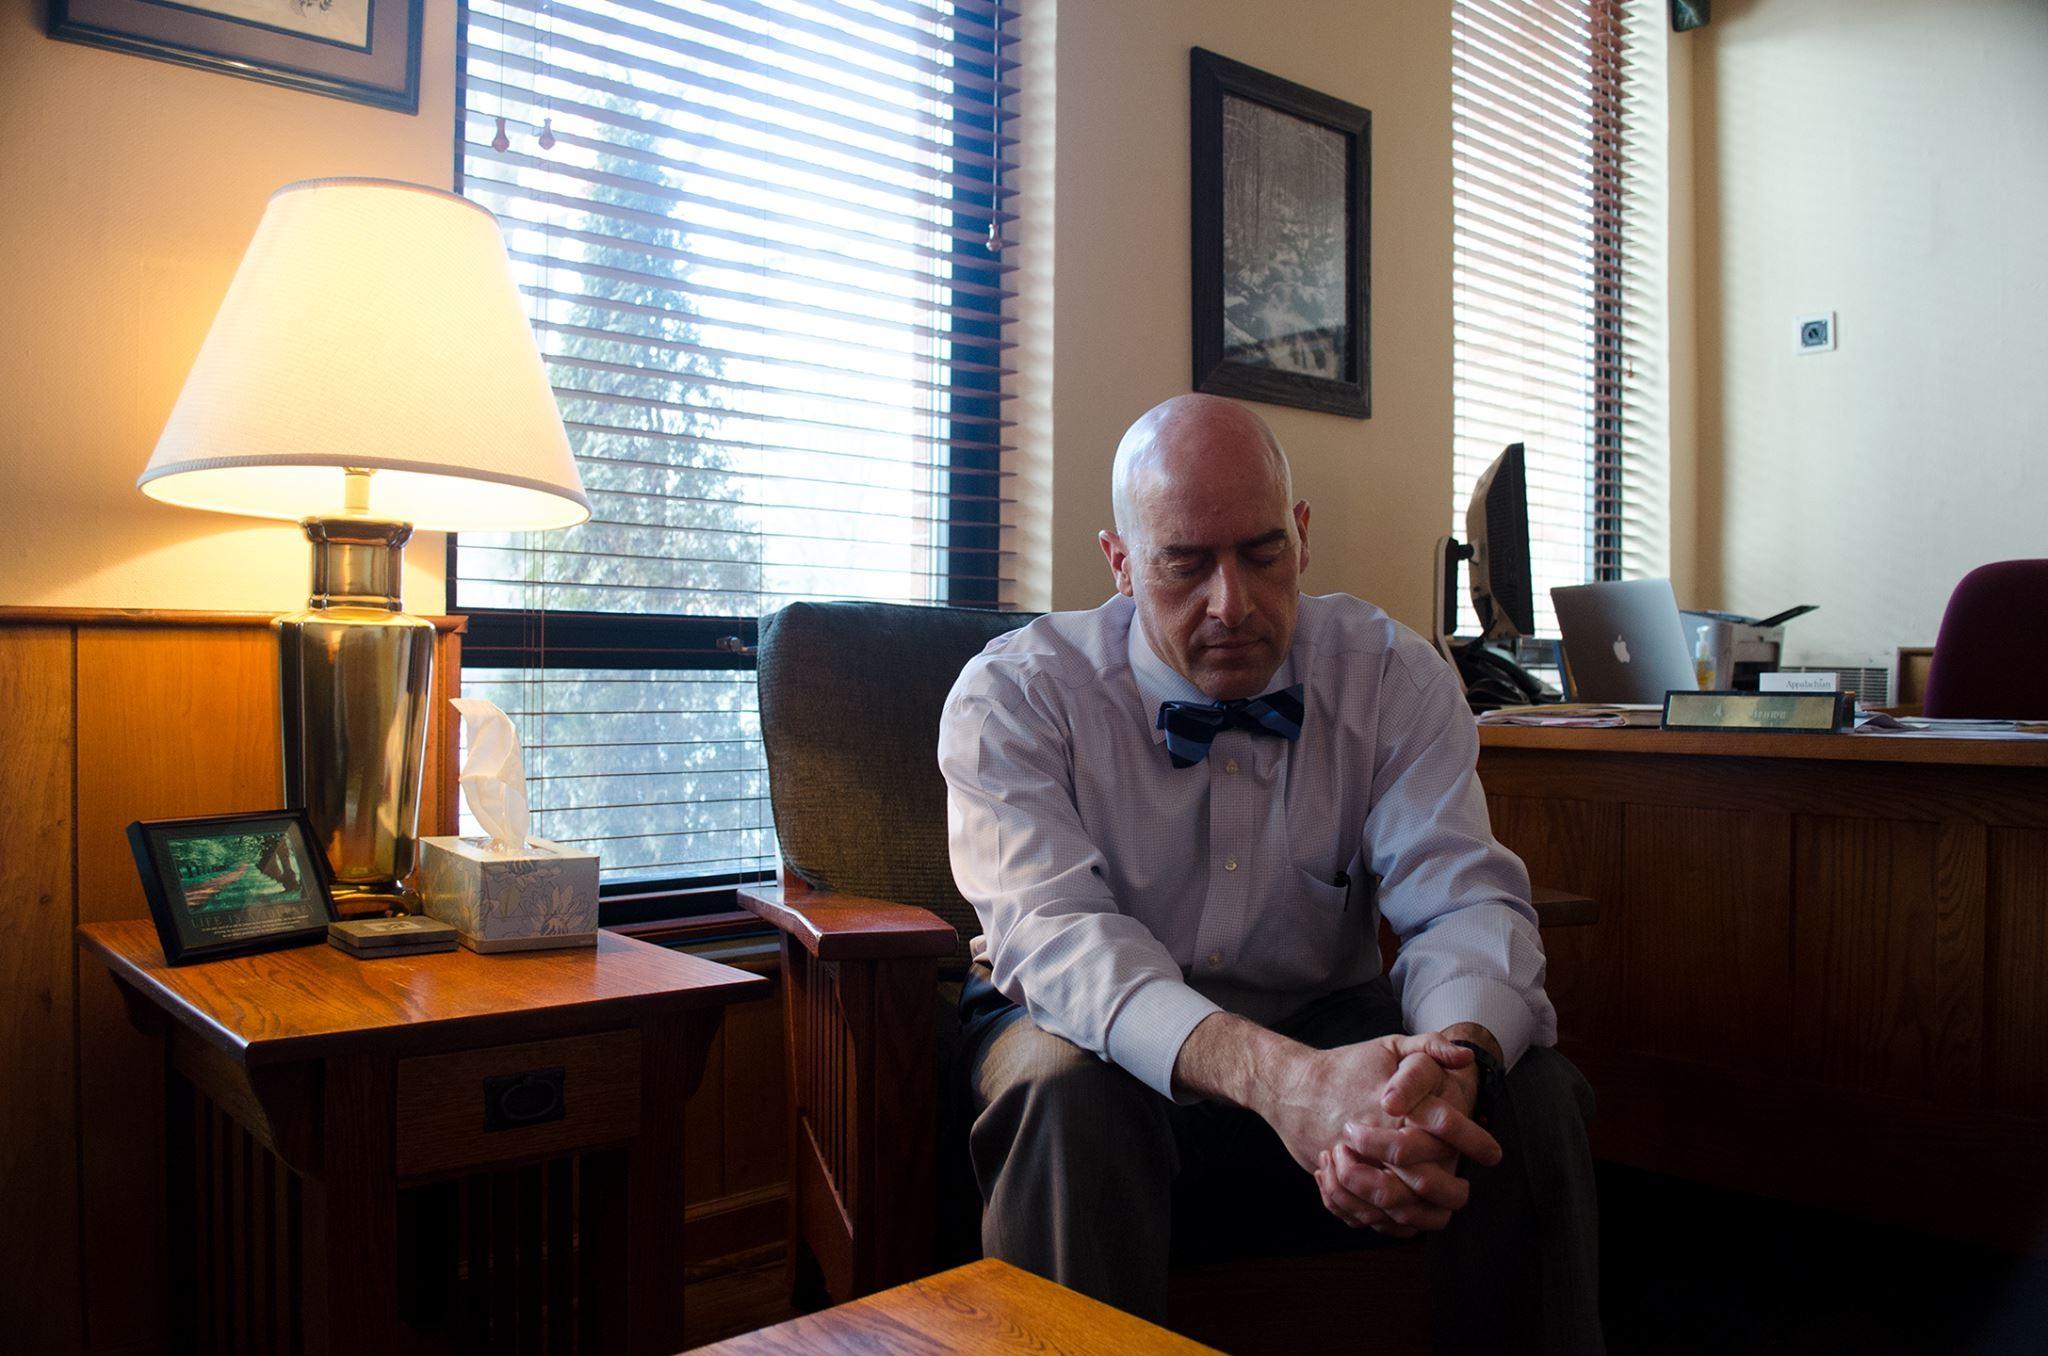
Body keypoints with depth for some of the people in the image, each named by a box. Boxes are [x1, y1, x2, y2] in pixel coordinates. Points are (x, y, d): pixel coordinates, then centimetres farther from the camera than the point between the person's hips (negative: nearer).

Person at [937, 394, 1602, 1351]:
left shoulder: (1394, 677, -5)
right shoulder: (1015, 694, -14)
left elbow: (1463, 897, -14)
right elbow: (1054, 928, -28)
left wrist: (1455, 1059, -39)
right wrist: (1275, 1076, -46)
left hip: (1327, 1022, 3)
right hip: (1113, 1038, -2)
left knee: (1534, 1092, -23)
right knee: (1067, 1086, -35)